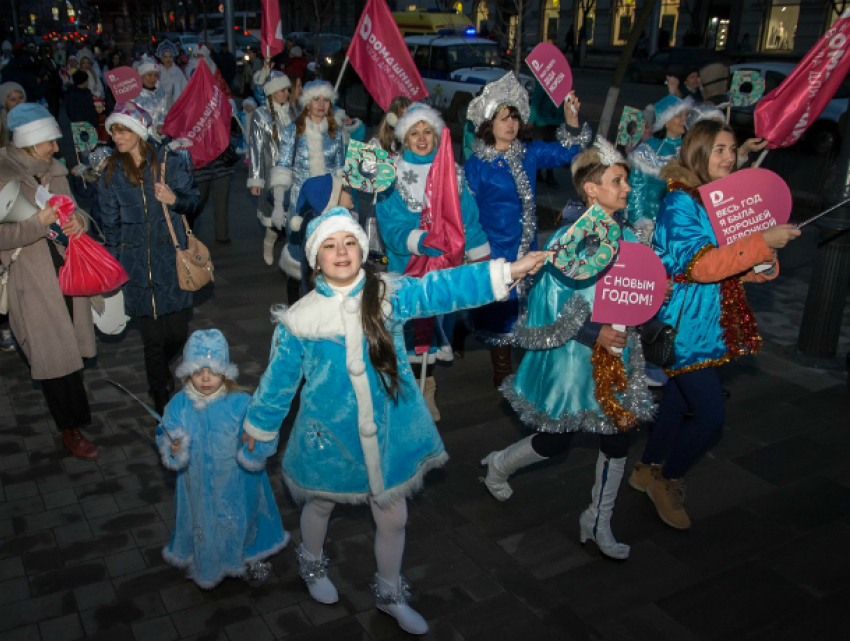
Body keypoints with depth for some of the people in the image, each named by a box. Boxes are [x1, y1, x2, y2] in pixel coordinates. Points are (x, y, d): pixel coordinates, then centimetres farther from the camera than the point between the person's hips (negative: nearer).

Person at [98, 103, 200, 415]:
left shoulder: (168, 161, 1)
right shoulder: (111, 173, 5)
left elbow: (193, 198, 7)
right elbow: (111, 225, 9)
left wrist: (174, 199, -15)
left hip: (172, 257, 0)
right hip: (136, 263, 0)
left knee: (177, 334, 2)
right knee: (153, 338, 1)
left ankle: (159, 371, 37)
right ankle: (162, 402, 18)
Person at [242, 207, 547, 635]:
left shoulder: (390, 294, -10)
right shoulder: (301, 318, -11)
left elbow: (444, 288, -19)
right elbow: (280, 378, 0)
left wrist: (507, 271, -27)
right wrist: (259, 426, 10)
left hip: (389, 431, 1)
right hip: (330, 434, -1)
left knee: (393, 517, 15)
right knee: (321, 503, 23)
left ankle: (390, 594, 43)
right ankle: (312, 566, 58)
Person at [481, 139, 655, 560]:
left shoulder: (626, 237, 3)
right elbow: (548, 305, -18)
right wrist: (592, 334, -21)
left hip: (616, 353, 6)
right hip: (573, 358, -6)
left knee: (618, 436, 9)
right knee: (555, 440, 8)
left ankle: (598, 522, 30)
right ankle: (498, 466, 40)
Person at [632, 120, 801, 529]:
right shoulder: (680, 203, -16)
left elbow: (732, 261, 16)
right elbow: (697, 264, -26)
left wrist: (762, 264, -6)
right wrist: (762, 242, -27)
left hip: (709, 323, 8)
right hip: (682, 325, -8)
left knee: (679, 403, 18)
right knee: (710, 414, -6)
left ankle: (648, 471, 37)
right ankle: (668, 481, 17)